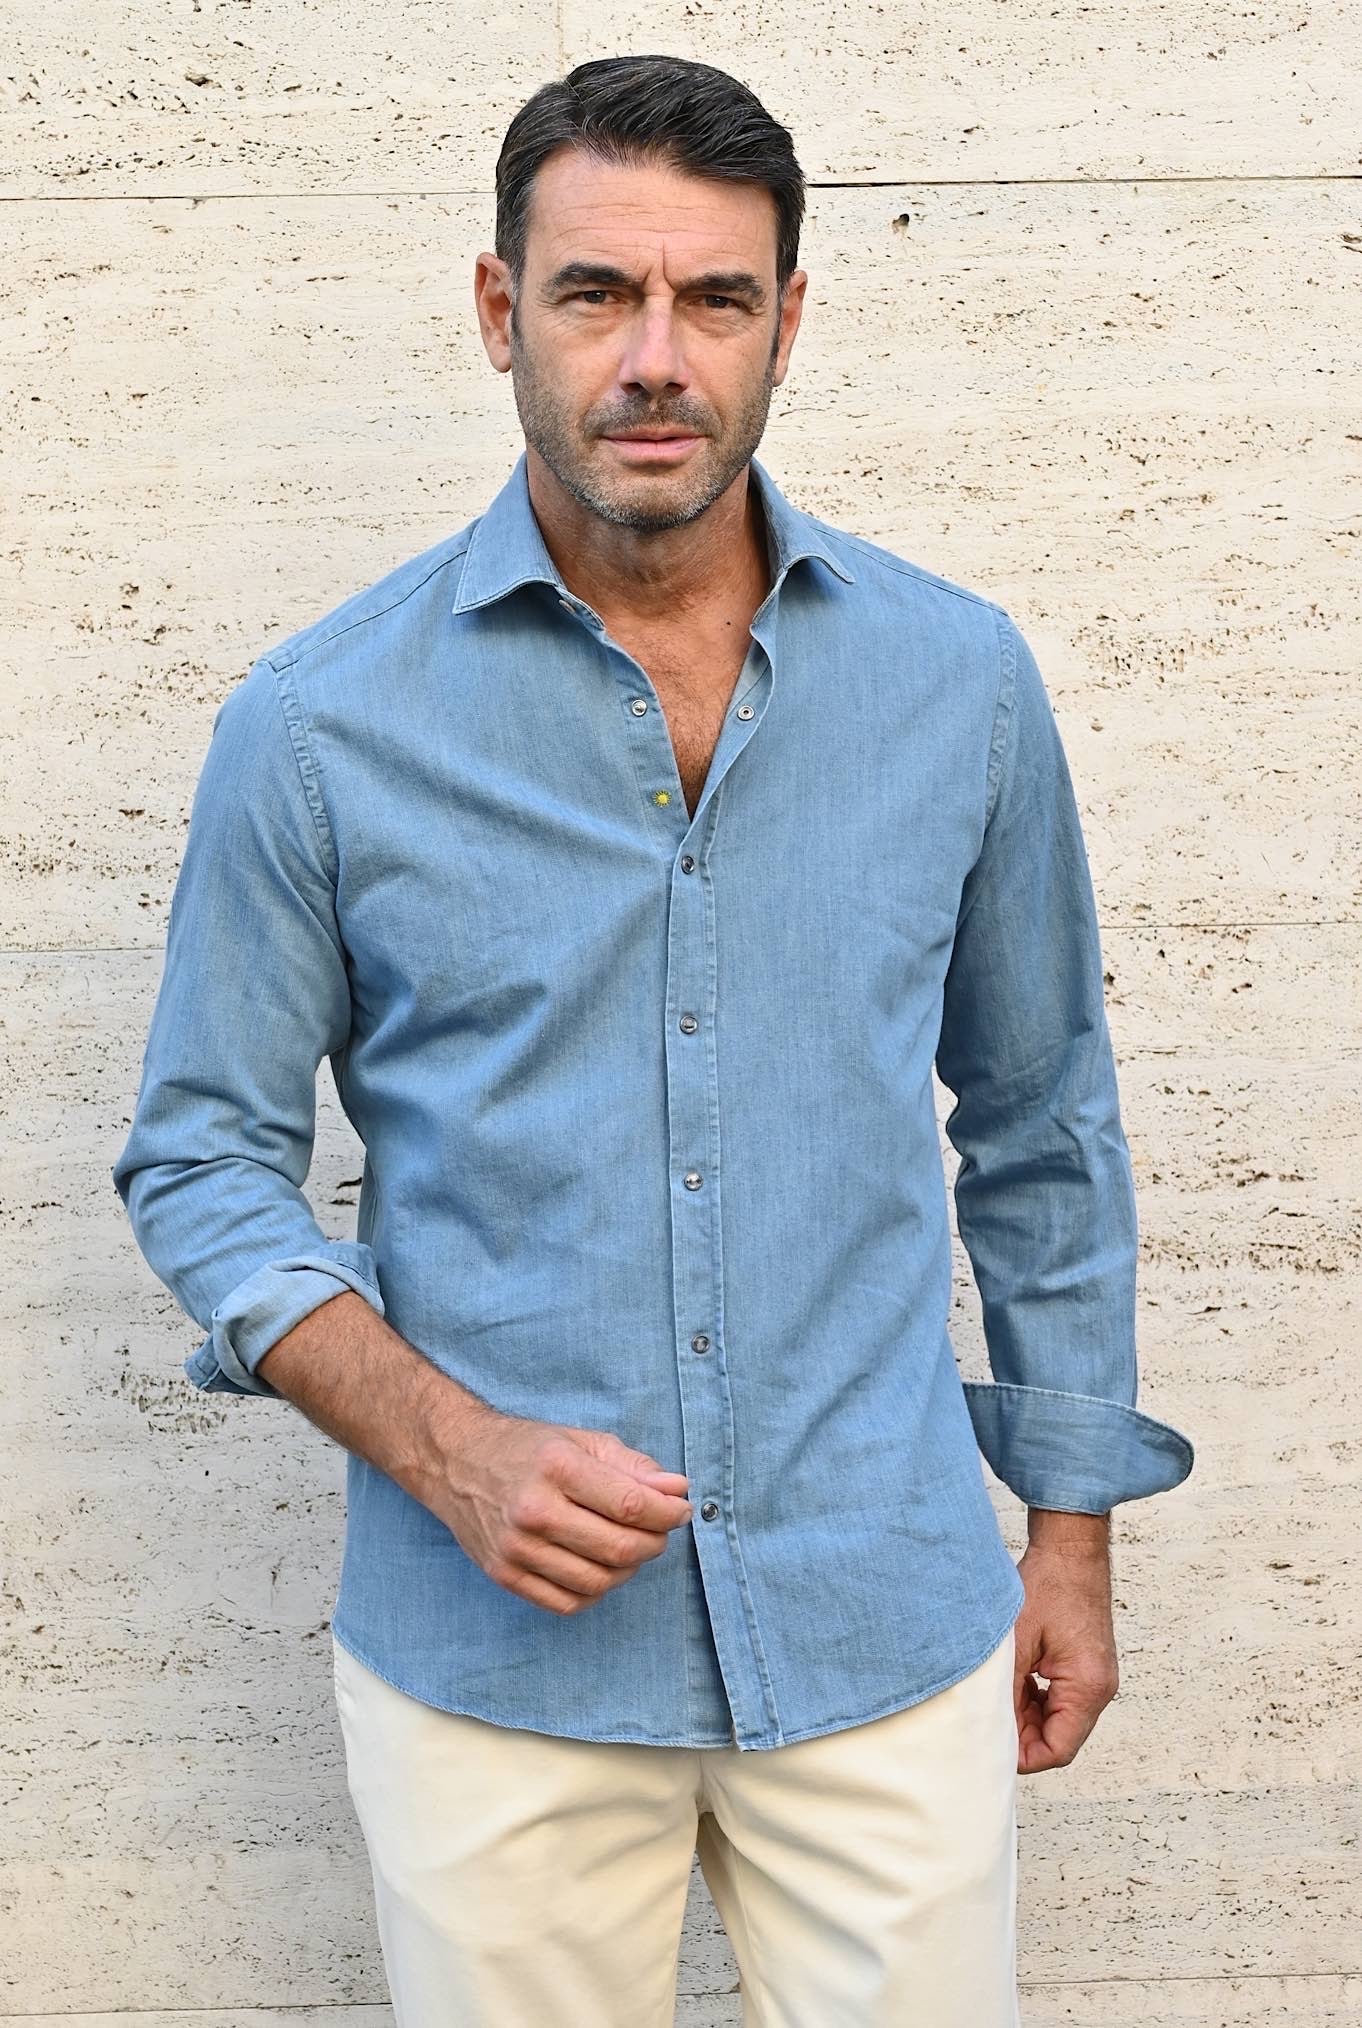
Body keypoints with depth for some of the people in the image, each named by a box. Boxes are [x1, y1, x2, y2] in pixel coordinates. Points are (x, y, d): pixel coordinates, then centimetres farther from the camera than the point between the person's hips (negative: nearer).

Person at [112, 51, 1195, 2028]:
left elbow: (1041, 1119, 8)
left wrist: (1071, 1526, 10)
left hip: (890, 1631, 2)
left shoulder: (960, 678, -2)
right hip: (492, 1659, -1)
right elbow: (203, 1154, 0)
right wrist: (443, 1446, -15)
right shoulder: (317, 727, -7)